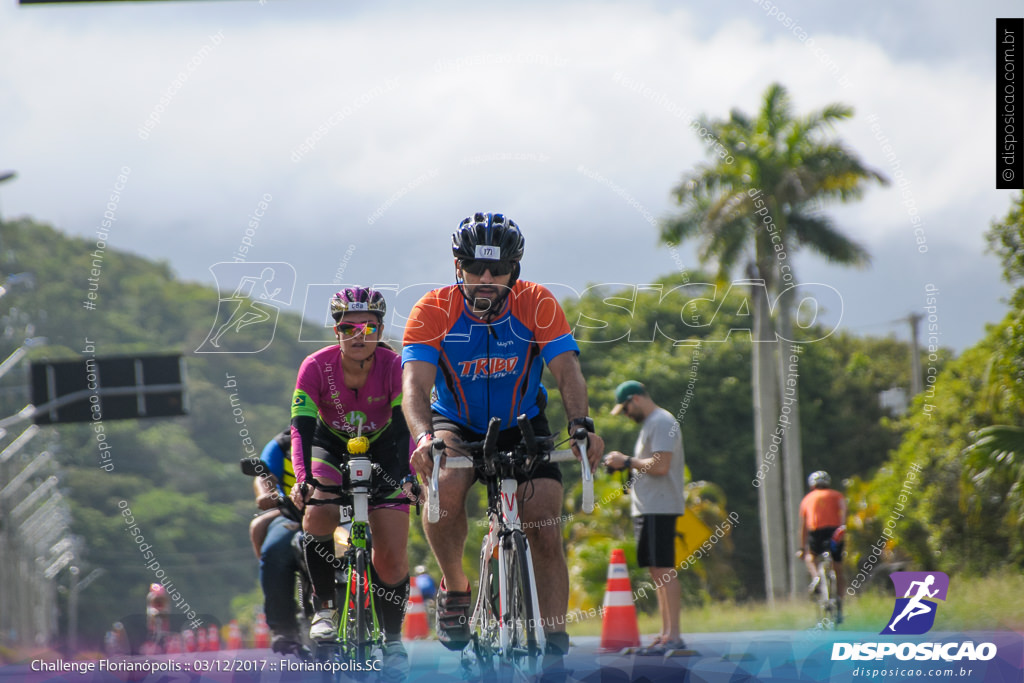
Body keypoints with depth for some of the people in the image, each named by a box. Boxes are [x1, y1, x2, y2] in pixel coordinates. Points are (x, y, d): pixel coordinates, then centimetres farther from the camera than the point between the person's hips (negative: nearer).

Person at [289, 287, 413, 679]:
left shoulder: (394, 367, -24)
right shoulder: (317, 366, -25)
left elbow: (404, 426, -31)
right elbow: (302, 426, -31)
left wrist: (408, 476, -46)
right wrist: (302, 478, -46)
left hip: (382, 450, 0)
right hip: (332, 446, 0)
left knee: (391, 558, -8)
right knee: (318, 516, -31)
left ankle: (393, 638, 13)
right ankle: (325, 607, -14)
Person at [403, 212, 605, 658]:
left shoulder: (537, 305, -19)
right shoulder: (434, 311, -22)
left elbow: (567, 370, -28)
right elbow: (415, 384, -32)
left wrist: (581, 425, -47)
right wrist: (424, 437, -52)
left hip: (522, 426, 1)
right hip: (457, 426, -1)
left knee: (545, 531, -14)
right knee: (445, 484, -33)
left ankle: (555, 643, -3)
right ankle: (455, 589, -10)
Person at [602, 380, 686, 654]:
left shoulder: (662, 423, -11)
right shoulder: (650, 424, 21)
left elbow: (660, 466, -20)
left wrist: (628, 461, -10)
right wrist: (627, 464, 11)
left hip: (659, 508, -11)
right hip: (647, 508, 11)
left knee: (664, 569, -12)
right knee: (656, 570, 10)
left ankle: (674, 636, -15)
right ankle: (666, 634, 13)